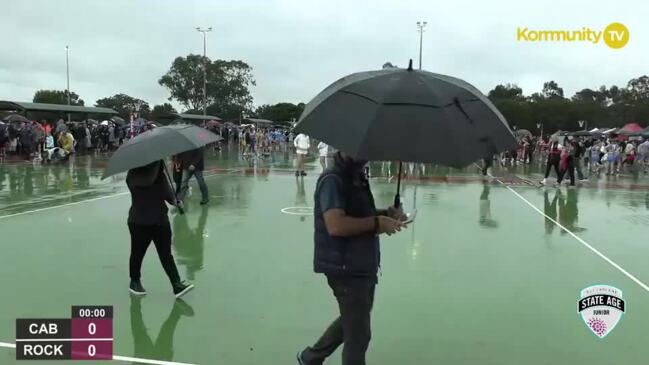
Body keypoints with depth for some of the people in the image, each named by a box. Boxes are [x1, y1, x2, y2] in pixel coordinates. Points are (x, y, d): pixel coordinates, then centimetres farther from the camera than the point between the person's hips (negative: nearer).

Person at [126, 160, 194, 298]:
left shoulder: (160, 172, 4)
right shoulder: (133, 174, -15)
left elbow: (166, 190, 12)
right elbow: (148, 180, -36)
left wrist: (173, 199, -7)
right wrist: (157, 159, -30)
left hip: (160, 220, 4)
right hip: (140, 222, -4)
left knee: (166, 254, 3)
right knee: (138, 253, 13)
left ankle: (177, 285, 1)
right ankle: (134, 282, 34)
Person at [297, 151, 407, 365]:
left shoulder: (357, 177, 11)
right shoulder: (332, 180, -19)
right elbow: (336, 225, -30)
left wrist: (386, 214, 3)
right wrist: (376, 222, -23)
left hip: (363, 266, 10)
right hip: (346, 268, -10)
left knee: (351, 322, 26)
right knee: (358, 334, 3)